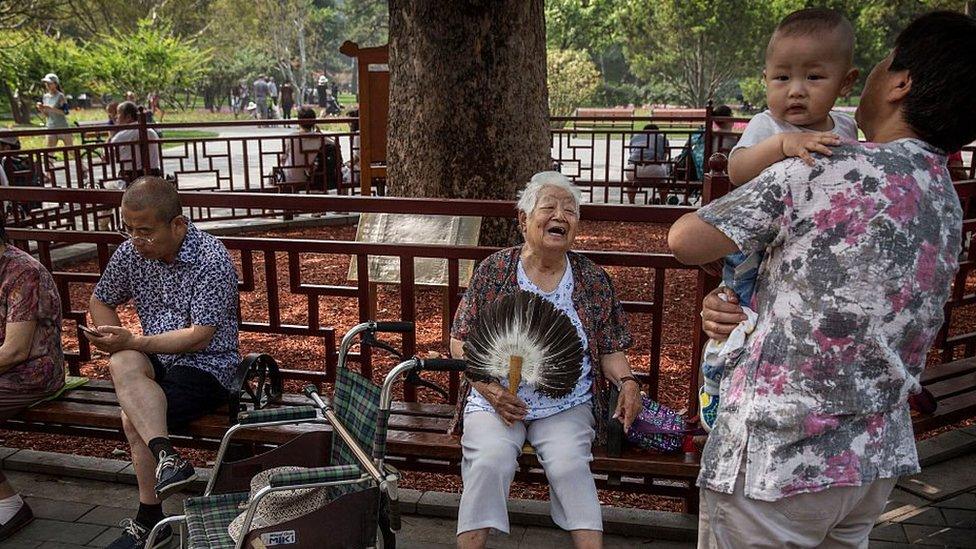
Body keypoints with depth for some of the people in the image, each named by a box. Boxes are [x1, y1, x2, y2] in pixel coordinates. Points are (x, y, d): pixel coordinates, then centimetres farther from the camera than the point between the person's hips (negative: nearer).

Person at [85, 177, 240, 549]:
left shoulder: (211, 259, -17)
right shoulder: (131, 252, 1)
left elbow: (199, 337, -19)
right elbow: (101, 302, 19)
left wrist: (134, 342, -25)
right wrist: (118, 345, 1)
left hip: (208, 366, -5)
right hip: (156, 361, 5)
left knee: (133, 416, -27)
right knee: (124, 364, -30)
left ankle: (150, 519, -13)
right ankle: (166, 457, -40)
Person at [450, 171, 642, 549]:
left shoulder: (594, 280, 5)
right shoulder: (494, 270, 1)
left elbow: (611, 349, 11)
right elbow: (460, 340, 3)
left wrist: (626, 382, -10)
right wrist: (488, 387, -11)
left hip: (566, 402, 1)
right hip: (496, 396, 0)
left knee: (569, 465, -26)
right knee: (490, 460, -26)